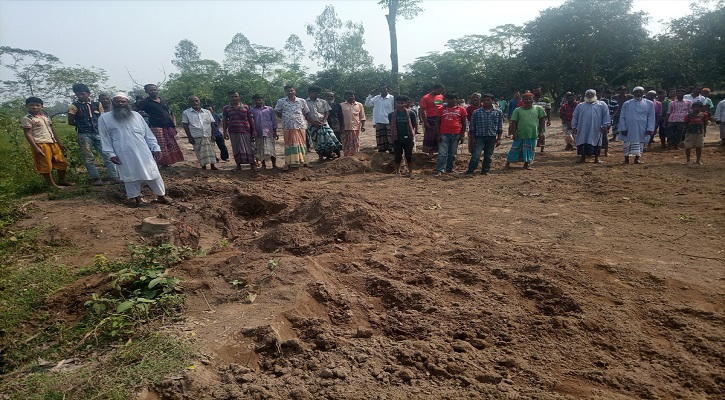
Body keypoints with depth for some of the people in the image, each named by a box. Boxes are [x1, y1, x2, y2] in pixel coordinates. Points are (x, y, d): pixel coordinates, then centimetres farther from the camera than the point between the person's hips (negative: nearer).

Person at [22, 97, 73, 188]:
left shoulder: (45, 116, 16)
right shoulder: (27, 119, -4)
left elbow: (52, 130, 20)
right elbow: (28, 134, -9)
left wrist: (59, 143, 17)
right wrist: (36, 147, -17)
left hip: (53, 143, 7)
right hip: (40, 144, -7)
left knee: (62, 163, 11)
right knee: (45, 166, 0)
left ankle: (62, 181, 25)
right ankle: (52, 184, 7)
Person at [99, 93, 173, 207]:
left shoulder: (136, 115, 10)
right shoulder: (104, 118, 4)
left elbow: (148, 133, 9)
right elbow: (105, 138, 2)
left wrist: (155, 147, 3)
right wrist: (111, 154, -6)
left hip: (143, 152, 2)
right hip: (124, 155, -2)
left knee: (153, 174, 5)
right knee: (131, 177, 7)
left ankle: (161, 196, 18)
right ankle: (137, 198, 21)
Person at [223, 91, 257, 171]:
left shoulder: (245, 107, 8)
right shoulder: (226, 108, 9)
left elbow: (251, 119, 8)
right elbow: (224, 121, 10)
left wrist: (254, 130, 3)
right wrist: (225, 132, 3)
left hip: (245, 131, -1)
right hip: (233, 132, 1)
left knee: (249, 148, -3)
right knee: (236, 149, 5)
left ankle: (253, 165, 4)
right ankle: (238, 165, 15)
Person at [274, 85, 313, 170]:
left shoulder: (302, 101, 6)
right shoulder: (281, 101, 2)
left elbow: (306, 113, 12)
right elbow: (277, 112, 11)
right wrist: (285, 119, 4)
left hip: (300, 126, 1)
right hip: (287, 127, -1)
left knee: (301, 143, 5)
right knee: (289, 144, 2)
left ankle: (303, 161, 14)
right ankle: (288, 163, 5)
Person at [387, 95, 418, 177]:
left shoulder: (411, 113, -4)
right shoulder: (392, 114, 1)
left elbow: (415, 124, 3)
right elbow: (391, 126, 11)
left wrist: (414, 132, 0)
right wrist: (391, 136, 10)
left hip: (408, 138, -1)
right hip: (397, 139, 1)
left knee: (409, 155, 6)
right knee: (397, 156, 8)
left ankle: (410, 172, 17)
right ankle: (397, 171, 23)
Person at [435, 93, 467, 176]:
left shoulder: (461, 109, 6)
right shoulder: (442, 109, 7)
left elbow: (464, 123, 8)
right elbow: (437, 123, 7)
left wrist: (462, 135, 1)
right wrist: (438, 135, -2)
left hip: (456, 134, 1)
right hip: (444, 134, -1)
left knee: (452, 154, 7)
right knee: (442, 153, -6)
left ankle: (449, 169, 16)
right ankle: (440, 170, -5)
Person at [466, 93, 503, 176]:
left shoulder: (498, 112, 4)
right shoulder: (476, 112, 0)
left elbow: (500, 127, 7)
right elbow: (472, 127, 3)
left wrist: (499, 139, 3)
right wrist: (472, 138, -1)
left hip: (491, 137, 2)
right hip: (479, 136, -2)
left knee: (488, 155, 9)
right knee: (476, 155, -10)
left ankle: (485, 171, 23)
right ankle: (470, 171, -4)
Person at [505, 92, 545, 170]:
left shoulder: (538, 109, 3)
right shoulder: (518, 110, 0)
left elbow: (542, 120, 7)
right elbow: (514, 122, 1)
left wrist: (541, 131, 1)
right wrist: (514, 133, -6)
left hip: (533, 134, 1)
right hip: (520, 135, -1)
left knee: (530, 150, 8)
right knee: (515, 150, 3)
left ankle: (526, 164, 24)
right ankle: (507, 164, 13)